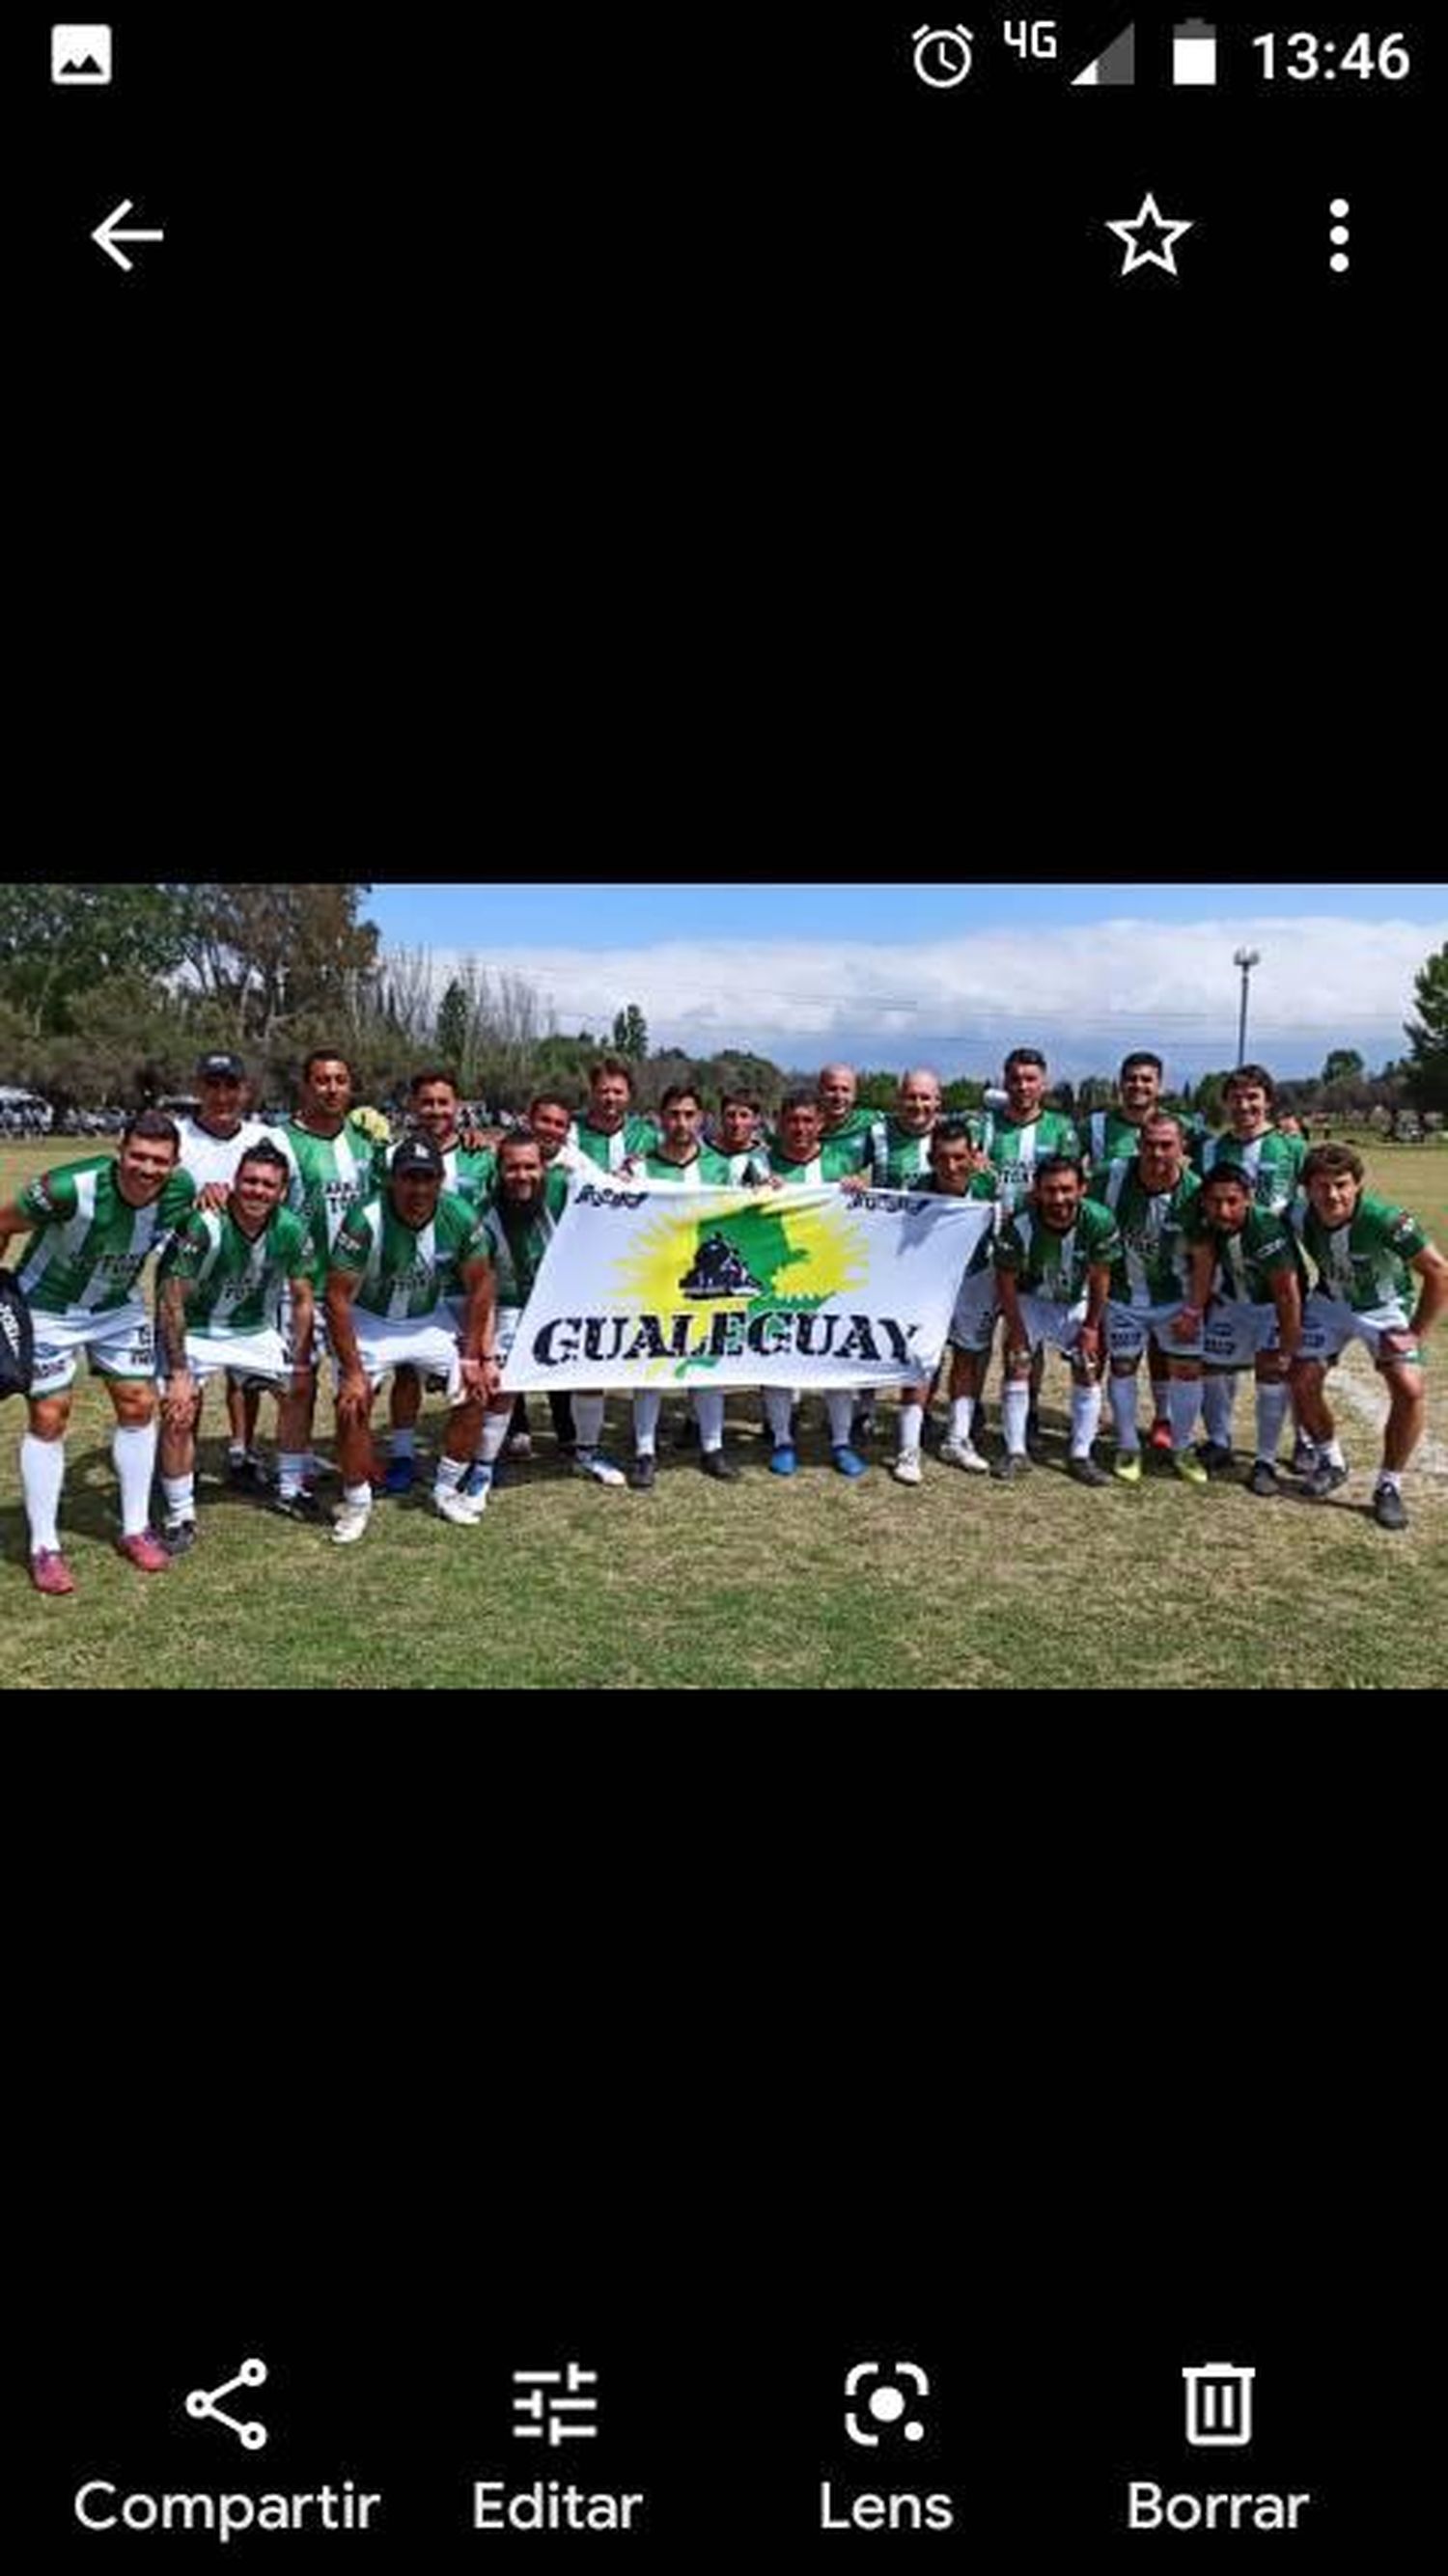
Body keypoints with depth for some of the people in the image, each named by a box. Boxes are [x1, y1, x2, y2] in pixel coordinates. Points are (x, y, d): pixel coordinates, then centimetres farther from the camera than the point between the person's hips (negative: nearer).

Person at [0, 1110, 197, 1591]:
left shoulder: (181, 1191, -20)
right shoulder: (70, 1188, -34)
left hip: (118, 1306, 5)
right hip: (48, 1307, -4)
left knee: (138, 1406, 3)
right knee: (49, 1417, -4)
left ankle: (136, 1529, 18)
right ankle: (44, 1547, 8)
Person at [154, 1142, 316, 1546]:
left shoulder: (290, 1230, -13)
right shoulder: (203, 1225, -28)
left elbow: (302, 1298, 0)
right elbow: (171, 1301, -25)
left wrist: (301, 1363, -2)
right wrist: (179, 1372, -27)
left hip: (254, 1328, 5)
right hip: (194, 1331, -5)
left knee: (299, 1390, 7)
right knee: (178, 1415, -20)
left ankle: (290, 1492, 26)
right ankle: (180, 1517, -2)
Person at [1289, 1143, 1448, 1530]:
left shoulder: (1385, 1220, -34)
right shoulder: (1300, 1217, -23)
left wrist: (1417, 1333, -21)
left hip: (1384, 1308, -3)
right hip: (1330, 1303, 3)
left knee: (1410, 1390, -19)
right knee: (1303, 1382, -4)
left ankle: (1389, 1486, -1)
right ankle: (1331, 1463, 22)